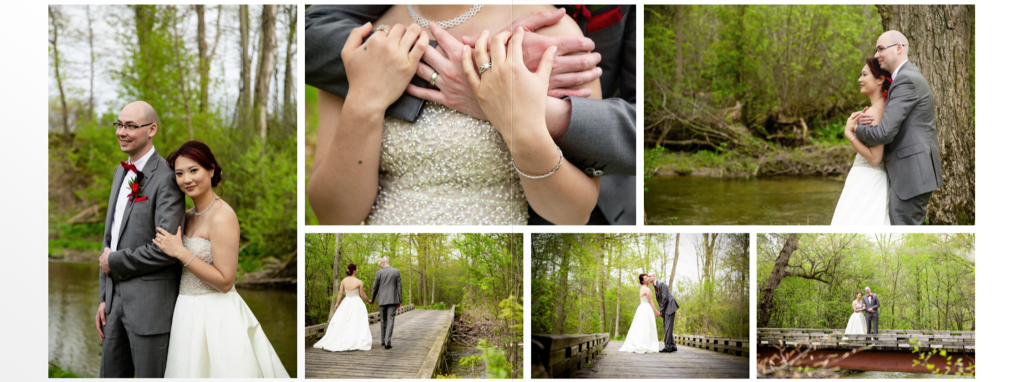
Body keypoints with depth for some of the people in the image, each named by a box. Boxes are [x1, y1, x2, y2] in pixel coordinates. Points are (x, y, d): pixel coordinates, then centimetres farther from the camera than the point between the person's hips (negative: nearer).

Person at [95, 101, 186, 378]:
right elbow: (110, 237, 16)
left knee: (150, 376, 2)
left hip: (151, 301, -8)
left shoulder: (166, 179, -16)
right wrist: (104, 298, 13)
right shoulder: (121, 172, 13)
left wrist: (115, 261, -11)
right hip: (117, 298, 8)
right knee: (111, 375, 15)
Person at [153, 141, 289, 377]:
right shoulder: (189, 216, 9)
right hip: (190, 313, 8)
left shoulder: (221, 216, -17)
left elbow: (225, 282, -20)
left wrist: (180, 252, -21)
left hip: (214, 317, -8)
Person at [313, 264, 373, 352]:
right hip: (356, 303, -4)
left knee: (339, 323, 11)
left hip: (346, 303, 4)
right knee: (358, 324, 2)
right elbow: (362, 295, -6)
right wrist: (368, 301, 12)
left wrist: (337, 303, 13)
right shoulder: (359, 282, -14)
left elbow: (340, 293, 2)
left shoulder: (344, 280, -4)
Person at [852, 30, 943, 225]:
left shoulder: (906, 80, -16)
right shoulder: (910, 75, 18)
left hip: (911, 173, -11)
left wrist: (857, 129, -2)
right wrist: (865, 119, -1)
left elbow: (884, 134, -22)